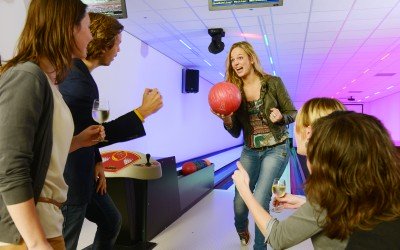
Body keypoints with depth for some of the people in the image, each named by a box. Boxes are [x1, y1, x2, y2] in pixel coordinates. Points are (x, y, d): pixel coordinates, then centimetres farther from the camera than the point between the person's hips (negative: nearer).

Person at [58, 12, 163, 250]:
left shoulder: (81, 73, 7)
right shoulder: (74, 79, -25)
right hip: (69, 179, -10)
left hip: (83, 174, 10)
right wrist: (143, 111, -22)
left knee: (111, 221, 23)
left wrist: (96, 162, 10)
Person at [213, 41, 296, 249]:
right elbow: (236, 132, 1)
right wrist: (226, 119, -20)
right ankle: (242, 228, 44)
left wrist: (280, 117, -24)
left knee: (259, 200, -18)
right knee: (239, 202, 6)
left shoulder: (273, 83, -9)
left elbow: (293, 114, -2)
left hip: (276, 149, -3)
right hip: (250, 152, 4)